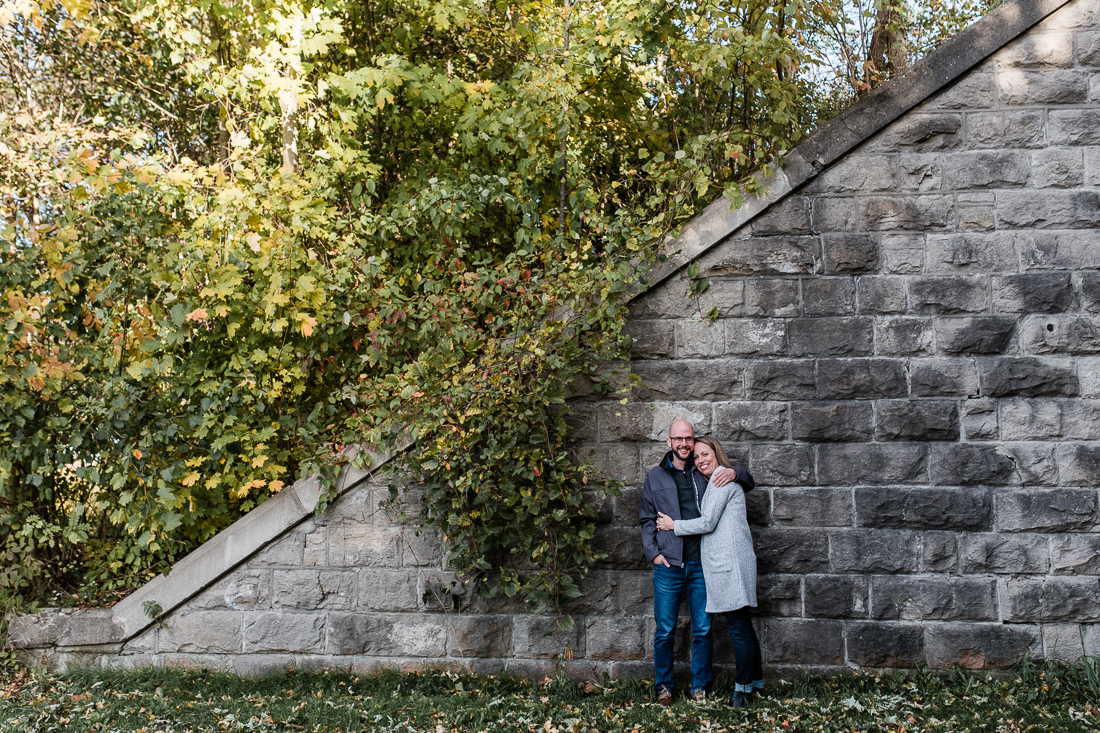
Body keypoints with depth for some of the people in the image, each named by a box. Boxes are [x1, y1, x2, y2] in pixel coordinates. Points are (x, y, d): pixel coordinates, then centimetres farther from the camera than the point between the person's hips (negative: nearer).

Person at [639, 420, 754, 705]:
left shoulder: (706, 474, 9)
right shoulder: (655, 478, 9)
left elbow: (749, 481, 18)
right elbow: (647, 520, 13)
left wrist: (735, 472, -5)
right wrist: (653, 552, -1)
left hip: (701, 564, 1)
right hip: (668, 564, -1)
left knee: (702, 630, 4)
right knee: (665, 631, 2)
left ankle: (700, 687, 15)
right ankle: (663, 686, 15)